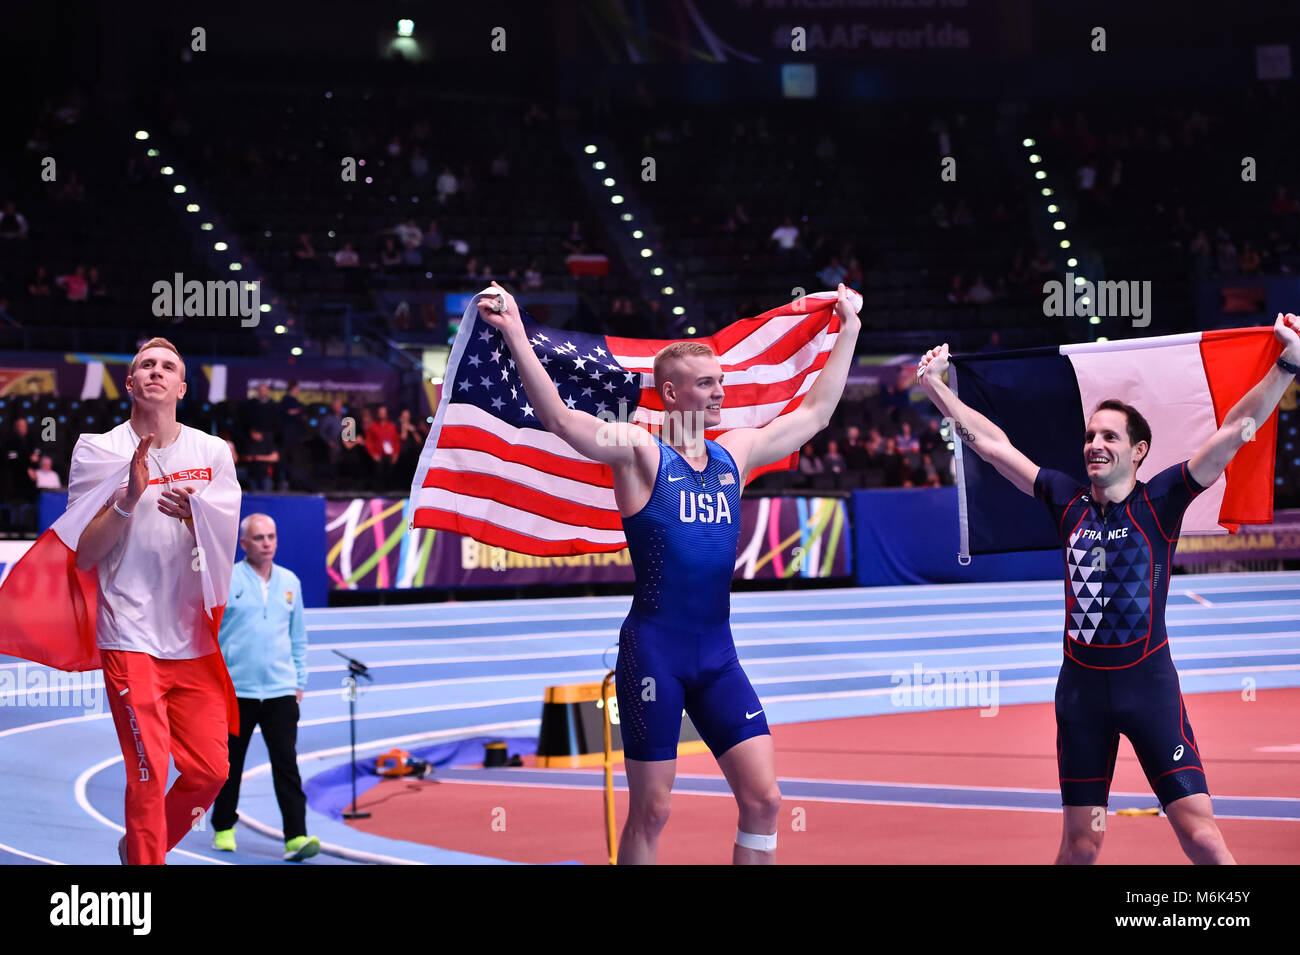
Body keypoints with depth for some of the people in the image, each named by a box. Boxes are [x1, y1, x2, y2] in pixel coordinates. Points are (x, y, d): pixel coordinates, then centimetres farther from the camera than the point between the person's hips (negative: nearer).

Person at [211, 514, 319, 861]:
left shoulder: (290, 582, 10)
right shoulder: (225, 582, -3)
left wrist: (300, 682, 14)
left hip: (281, 690, 2)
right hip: (235, 690, -2)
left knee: (286, 765, -7)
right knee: (230, 765, 9)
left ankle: (296, 838, -12)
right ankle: (224, 829, 26)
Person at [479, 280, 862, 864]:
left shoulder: (735, 453, 11)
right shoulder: (640, 453, -6)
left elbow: (814, 413, 22)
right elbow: (561, 420, -21)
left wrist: (848, 334, 25)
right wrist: (516, 338, -30)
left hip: (718, 655, 5)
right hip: (654, 651, -5)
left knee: (763, 800, 0)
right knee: (650, 813, 1)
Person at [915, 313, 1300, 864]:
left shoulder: (1158, 503, -5)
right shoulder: (1068, 503, 4)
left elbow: (1236, 430, -13)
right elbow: (990, 442, 9)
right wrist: (936, 386, 8)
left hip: (1149, 681, -3)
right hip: (1081, 686, 3)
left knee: (1202, 837, -9)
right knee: (1080, 845, 7)